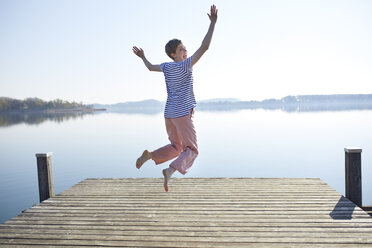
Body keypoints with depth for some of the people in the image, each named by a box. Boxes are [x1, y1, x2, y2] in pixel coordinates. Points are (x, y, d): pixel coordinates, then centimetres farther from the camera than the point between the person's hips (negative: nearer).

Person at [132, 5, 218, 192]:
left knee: (176, 147, 23)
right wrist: (213, 22, -11)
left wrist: (142, 57, 48)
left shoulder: (167, 67, 10)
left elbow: (150, 67, 29)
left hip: (169, 113, 7)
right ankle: (170, 170, -22)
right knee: (191, 150, 1)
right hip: (183, 113, -7)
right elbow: (204, 47, -13)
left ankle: (149, 155, 4)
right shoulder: (186, 64, -7)